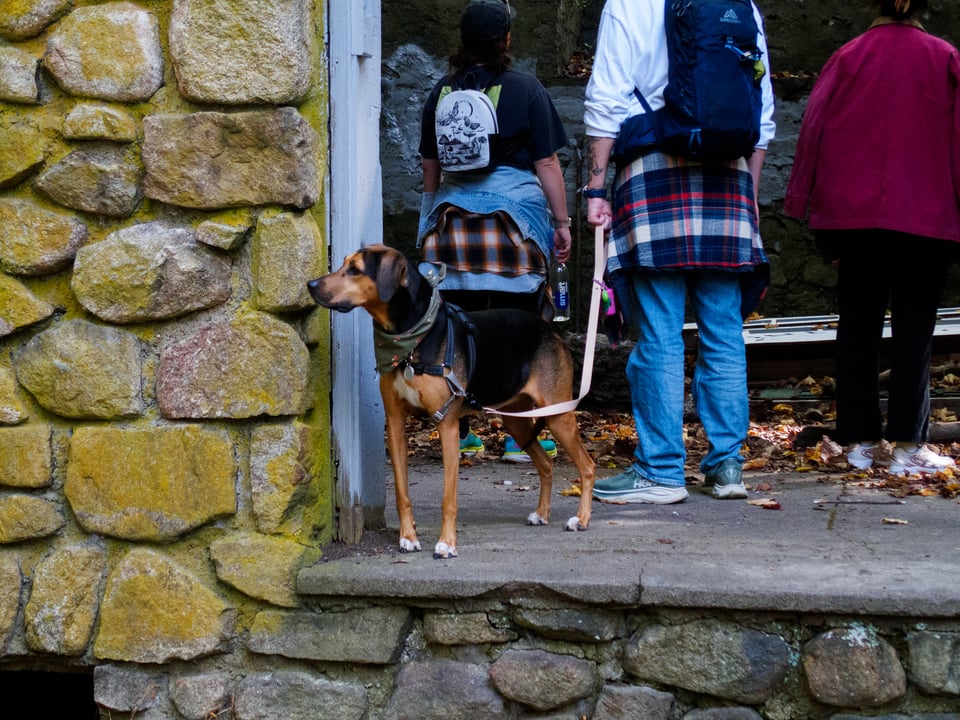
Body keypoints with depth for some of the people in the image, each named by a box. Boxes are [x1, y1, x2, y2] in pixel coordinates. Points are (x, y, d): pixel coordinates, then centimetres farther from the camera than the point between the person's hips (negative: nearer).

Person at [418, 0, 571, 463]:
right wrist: (562, 223, 3)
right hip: (515, 222, -4)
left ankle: (459, 434, 11)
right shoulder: (525, 90, -2)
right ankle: (519, 437, 2)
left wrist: (432, 218, 24)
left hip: (453, 221, 4)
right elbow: (547, 165, -3)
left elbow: (430, 169, 14)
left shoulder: (441, 92, 8)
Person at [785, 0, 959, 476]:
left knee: (857, 328, 7)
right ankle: (907, 445, -3)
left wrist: (805, 205, 7)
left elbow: (814, 130, 2)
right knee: (913, 330, 1)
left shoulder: (848, 57, 3)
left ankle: (860, 441, 8)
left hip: (854, 217, 2)